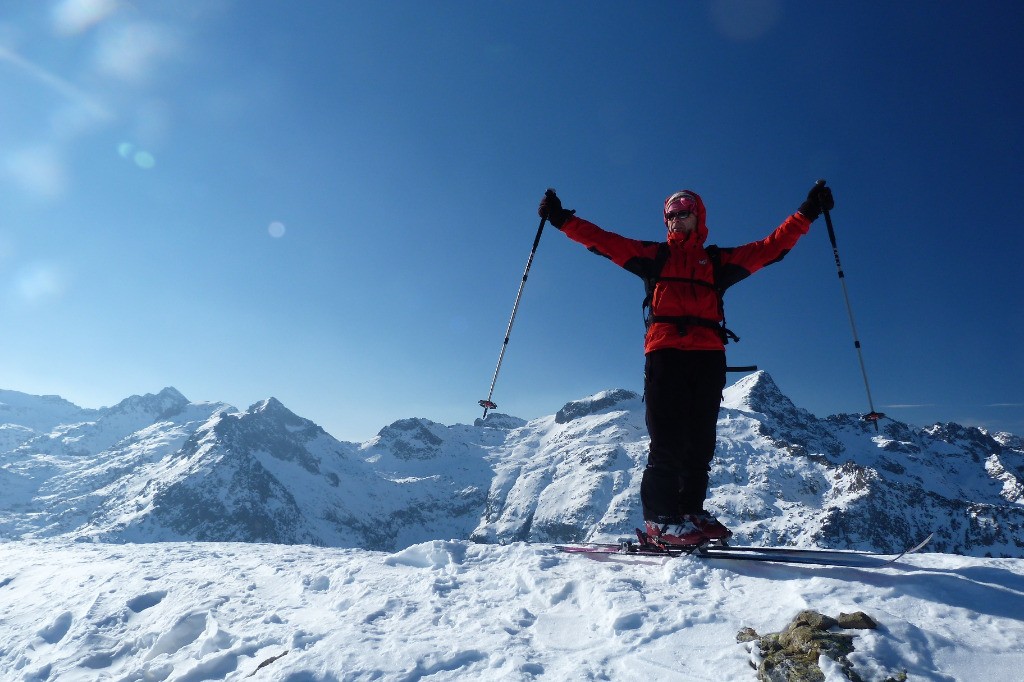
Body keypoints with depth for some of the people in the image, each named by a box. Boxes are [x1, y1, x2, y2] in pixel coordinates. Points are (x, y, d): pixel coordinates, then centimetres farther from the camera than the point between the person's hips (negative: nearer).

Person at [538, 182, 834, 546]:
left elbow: (771, 246, 19)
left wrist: (807, 213, 13)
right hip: (664, 351, -3)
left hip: (708, 355, 3)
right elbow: (601, 239, 14)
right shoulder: (653, 255, 19)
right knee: (667, 438, -10)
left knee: (701, 441, 3)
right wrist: (561, 218, 7)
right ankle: (660, 519, -7)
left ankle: (691, 512, 12)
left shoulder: (719, 260, 23)